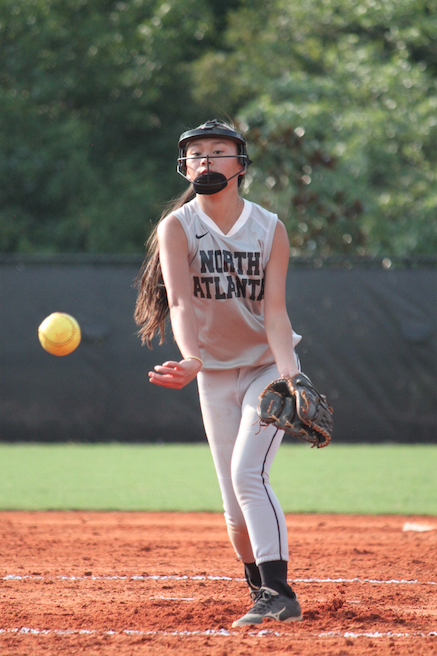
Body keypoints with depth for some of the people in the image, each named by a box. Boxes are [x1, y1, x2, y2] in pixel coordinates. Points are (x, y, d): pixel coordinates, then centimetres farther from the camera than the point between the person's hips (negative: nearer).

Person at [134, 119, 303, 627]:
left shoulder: (270, 230, -9)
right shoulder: (177, 227, -10)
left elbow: (275, 311, -15)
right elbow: (180, 301, -25)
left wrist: (287, 373, -33)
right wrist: (190, 359, -44)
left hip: (268, 366, -2)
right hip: (214, 375, 2)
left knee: (248, 474, -21)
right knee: (235, 504, 1)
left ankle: (279, 592, -22)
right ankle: (262, 596, 19)